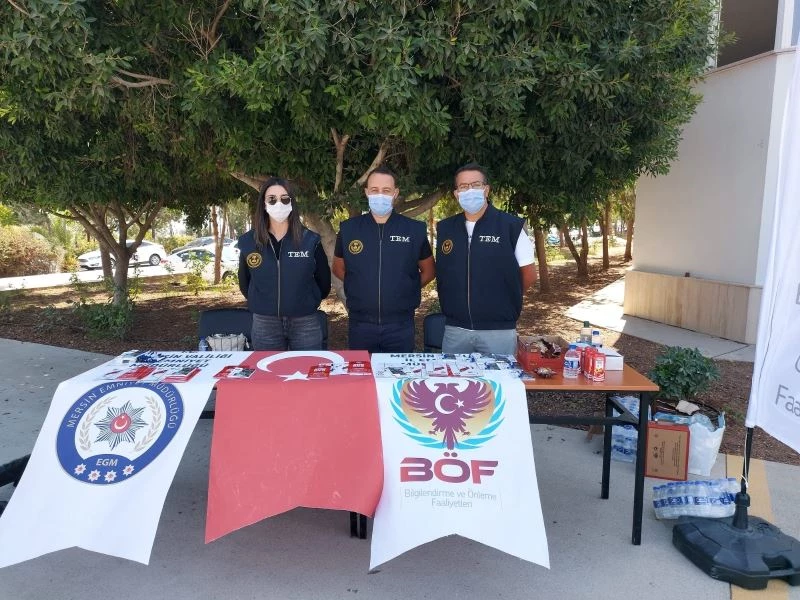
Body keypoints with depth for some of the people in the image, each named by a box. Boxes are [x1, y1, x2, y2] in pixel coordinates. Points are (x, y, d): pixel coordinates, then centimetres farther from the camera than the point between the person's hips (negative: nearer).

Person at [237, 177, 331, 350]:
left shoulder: (310, 240, -5)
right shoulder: (248, 241, 0)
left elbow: (323, 280, 7)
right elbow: (244, 282, 14)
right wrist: (263, 303, 13)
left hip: (305, 323, -1)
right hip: (264, 325, 1)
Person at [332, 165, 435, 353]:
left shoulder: (414, 229, -1)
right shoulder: (348, 229, 1)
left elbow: (428, 271, 10)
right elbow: (339, 268, 14)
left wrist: (406, 290, 0)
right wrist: (362, 289, 4)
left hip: (400, 326, 0)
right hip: (360, 325, 1)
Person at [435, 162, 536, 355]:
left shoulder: (511, 225, -6)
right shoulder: (444, 228, 6)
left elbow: (529, 274, 1)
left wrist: (504, 301, 9)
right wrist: (460, 302, 12)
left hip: (499, 330, -3)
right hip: (454, 329, 3)